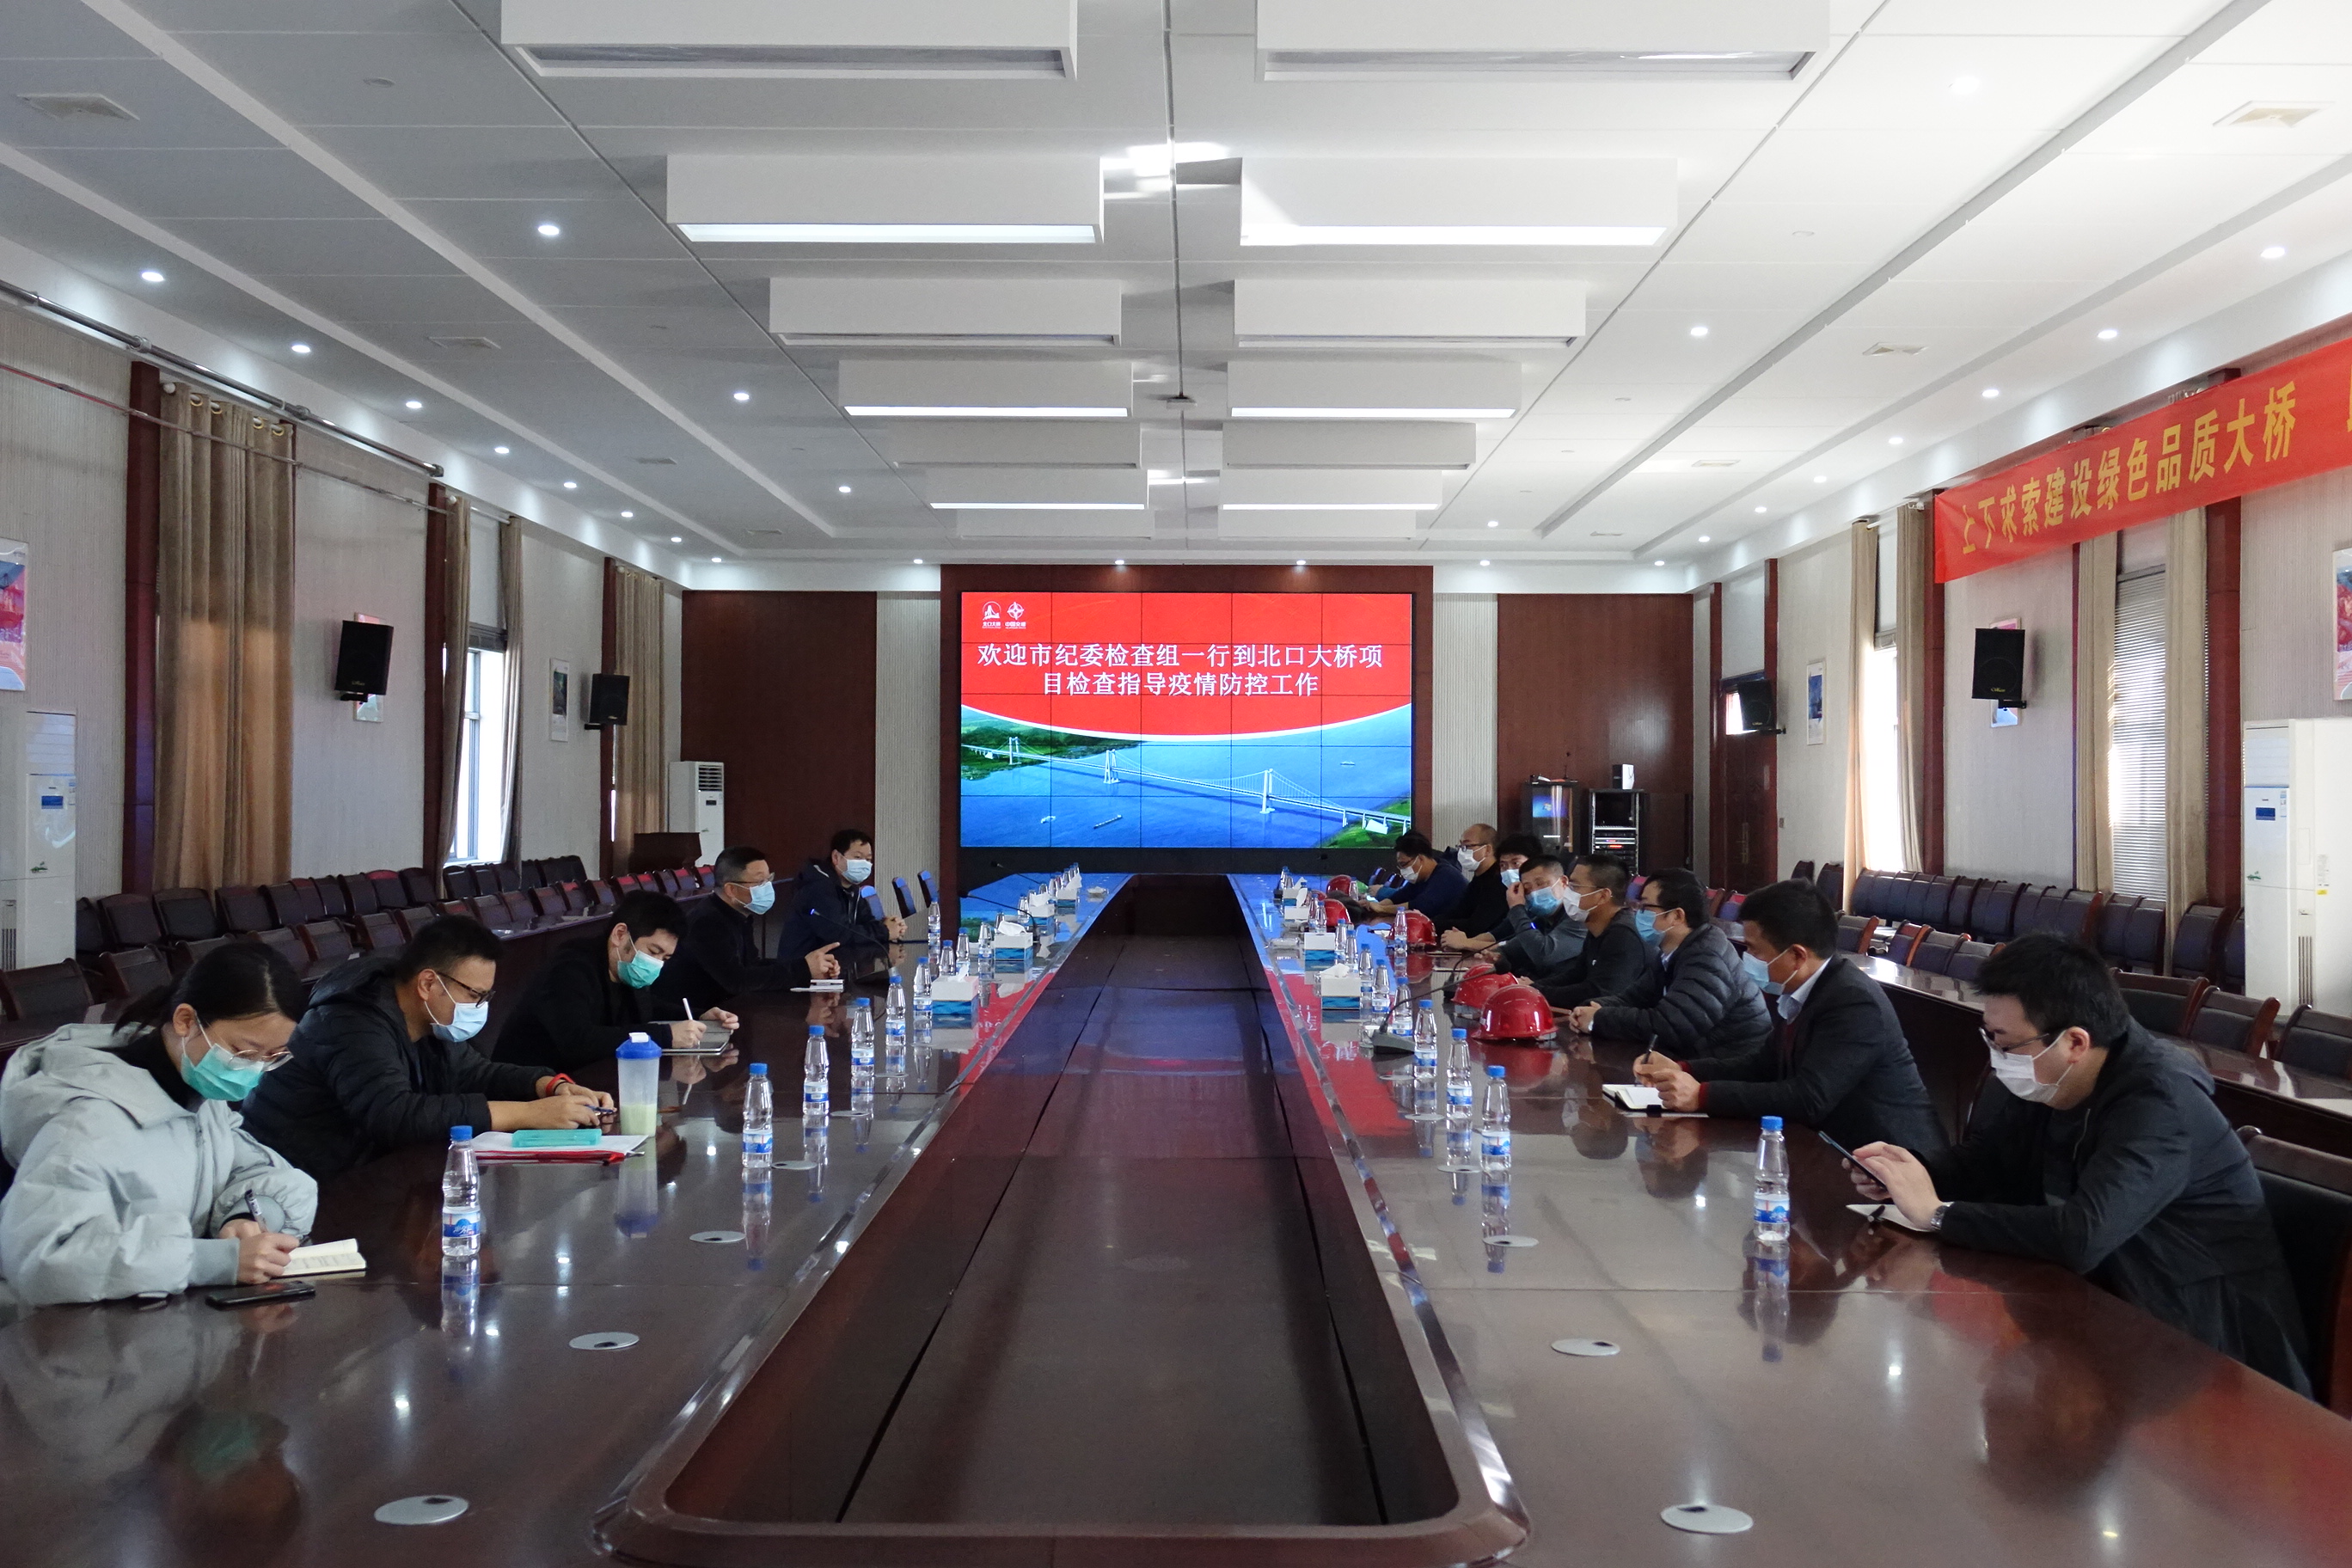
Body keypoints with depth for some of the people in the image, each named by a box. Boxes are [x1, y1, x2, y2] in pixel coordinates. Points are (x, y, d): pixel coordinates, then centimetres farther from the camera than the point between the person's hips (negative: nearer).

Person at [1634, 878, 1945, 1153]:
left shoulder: (1855, 1003, -23)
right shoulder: (1801, 992, 3)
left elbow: (1809, 1098, -29)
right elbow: (1766, 1062, 13)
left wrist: (1702, 1095, -29)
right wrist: (1683, 1070, 0)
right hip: (1840, 1147, 8)